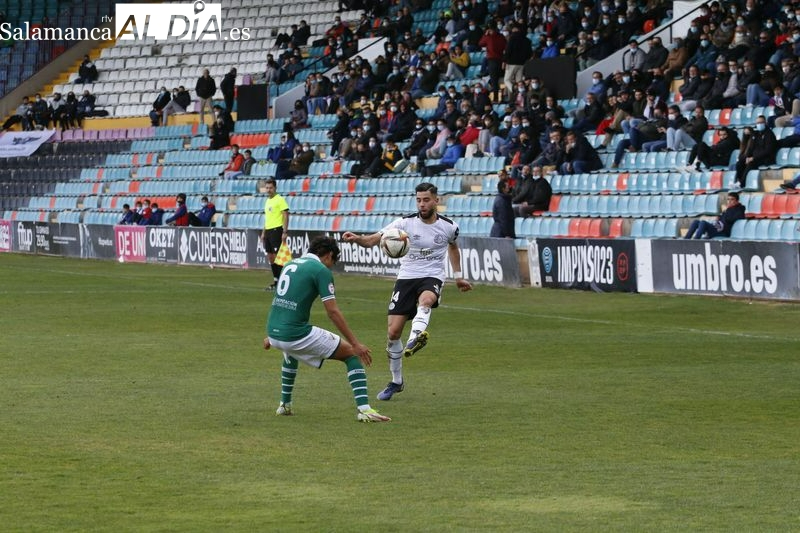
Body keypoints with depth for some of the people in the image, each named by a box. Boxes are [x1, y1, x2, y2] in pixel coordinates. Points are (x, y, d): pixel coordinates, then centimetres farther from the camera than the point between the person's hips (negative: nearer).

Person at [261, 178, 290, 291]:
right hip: (268, 231, 9)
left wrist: (285, 232, -19)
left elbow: (286, 216, -13)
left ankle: (279, 281, -7)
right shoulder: (267, 201, 17)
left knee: (276, 256, -10)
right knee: (270, 257, 9)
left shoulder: (280, 200, -8)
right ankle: (276, 280, 14)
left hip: (277, 230, -9)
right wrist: (263, 233, 21)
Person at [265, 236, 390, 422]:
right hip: (297, 334, -7)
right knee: (351, 353, 5)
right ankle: (364, 409, -9)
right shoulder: (321, 270, -5)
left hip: (274, 332, 7)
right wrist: (356, 343, -10)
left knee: (290, 351, 44)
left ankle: (285, 405, 42)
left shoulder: (291, 264, 18)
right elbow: (332, 311, -11)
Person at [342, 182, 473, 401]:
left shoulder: (449, 227, 0)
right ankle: (396, 381, 16)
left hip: (432, 278, -1)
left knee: (426, 299, -39)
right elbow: (373, 239, -15)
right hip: (406, 278, 1)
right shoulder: (406, 223, -7)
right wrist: (357, 238, -36)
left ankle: (416, 338, -67)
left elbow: (453, 247, 24)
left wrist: (458, 276, 28)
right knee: (393, 331, -4)